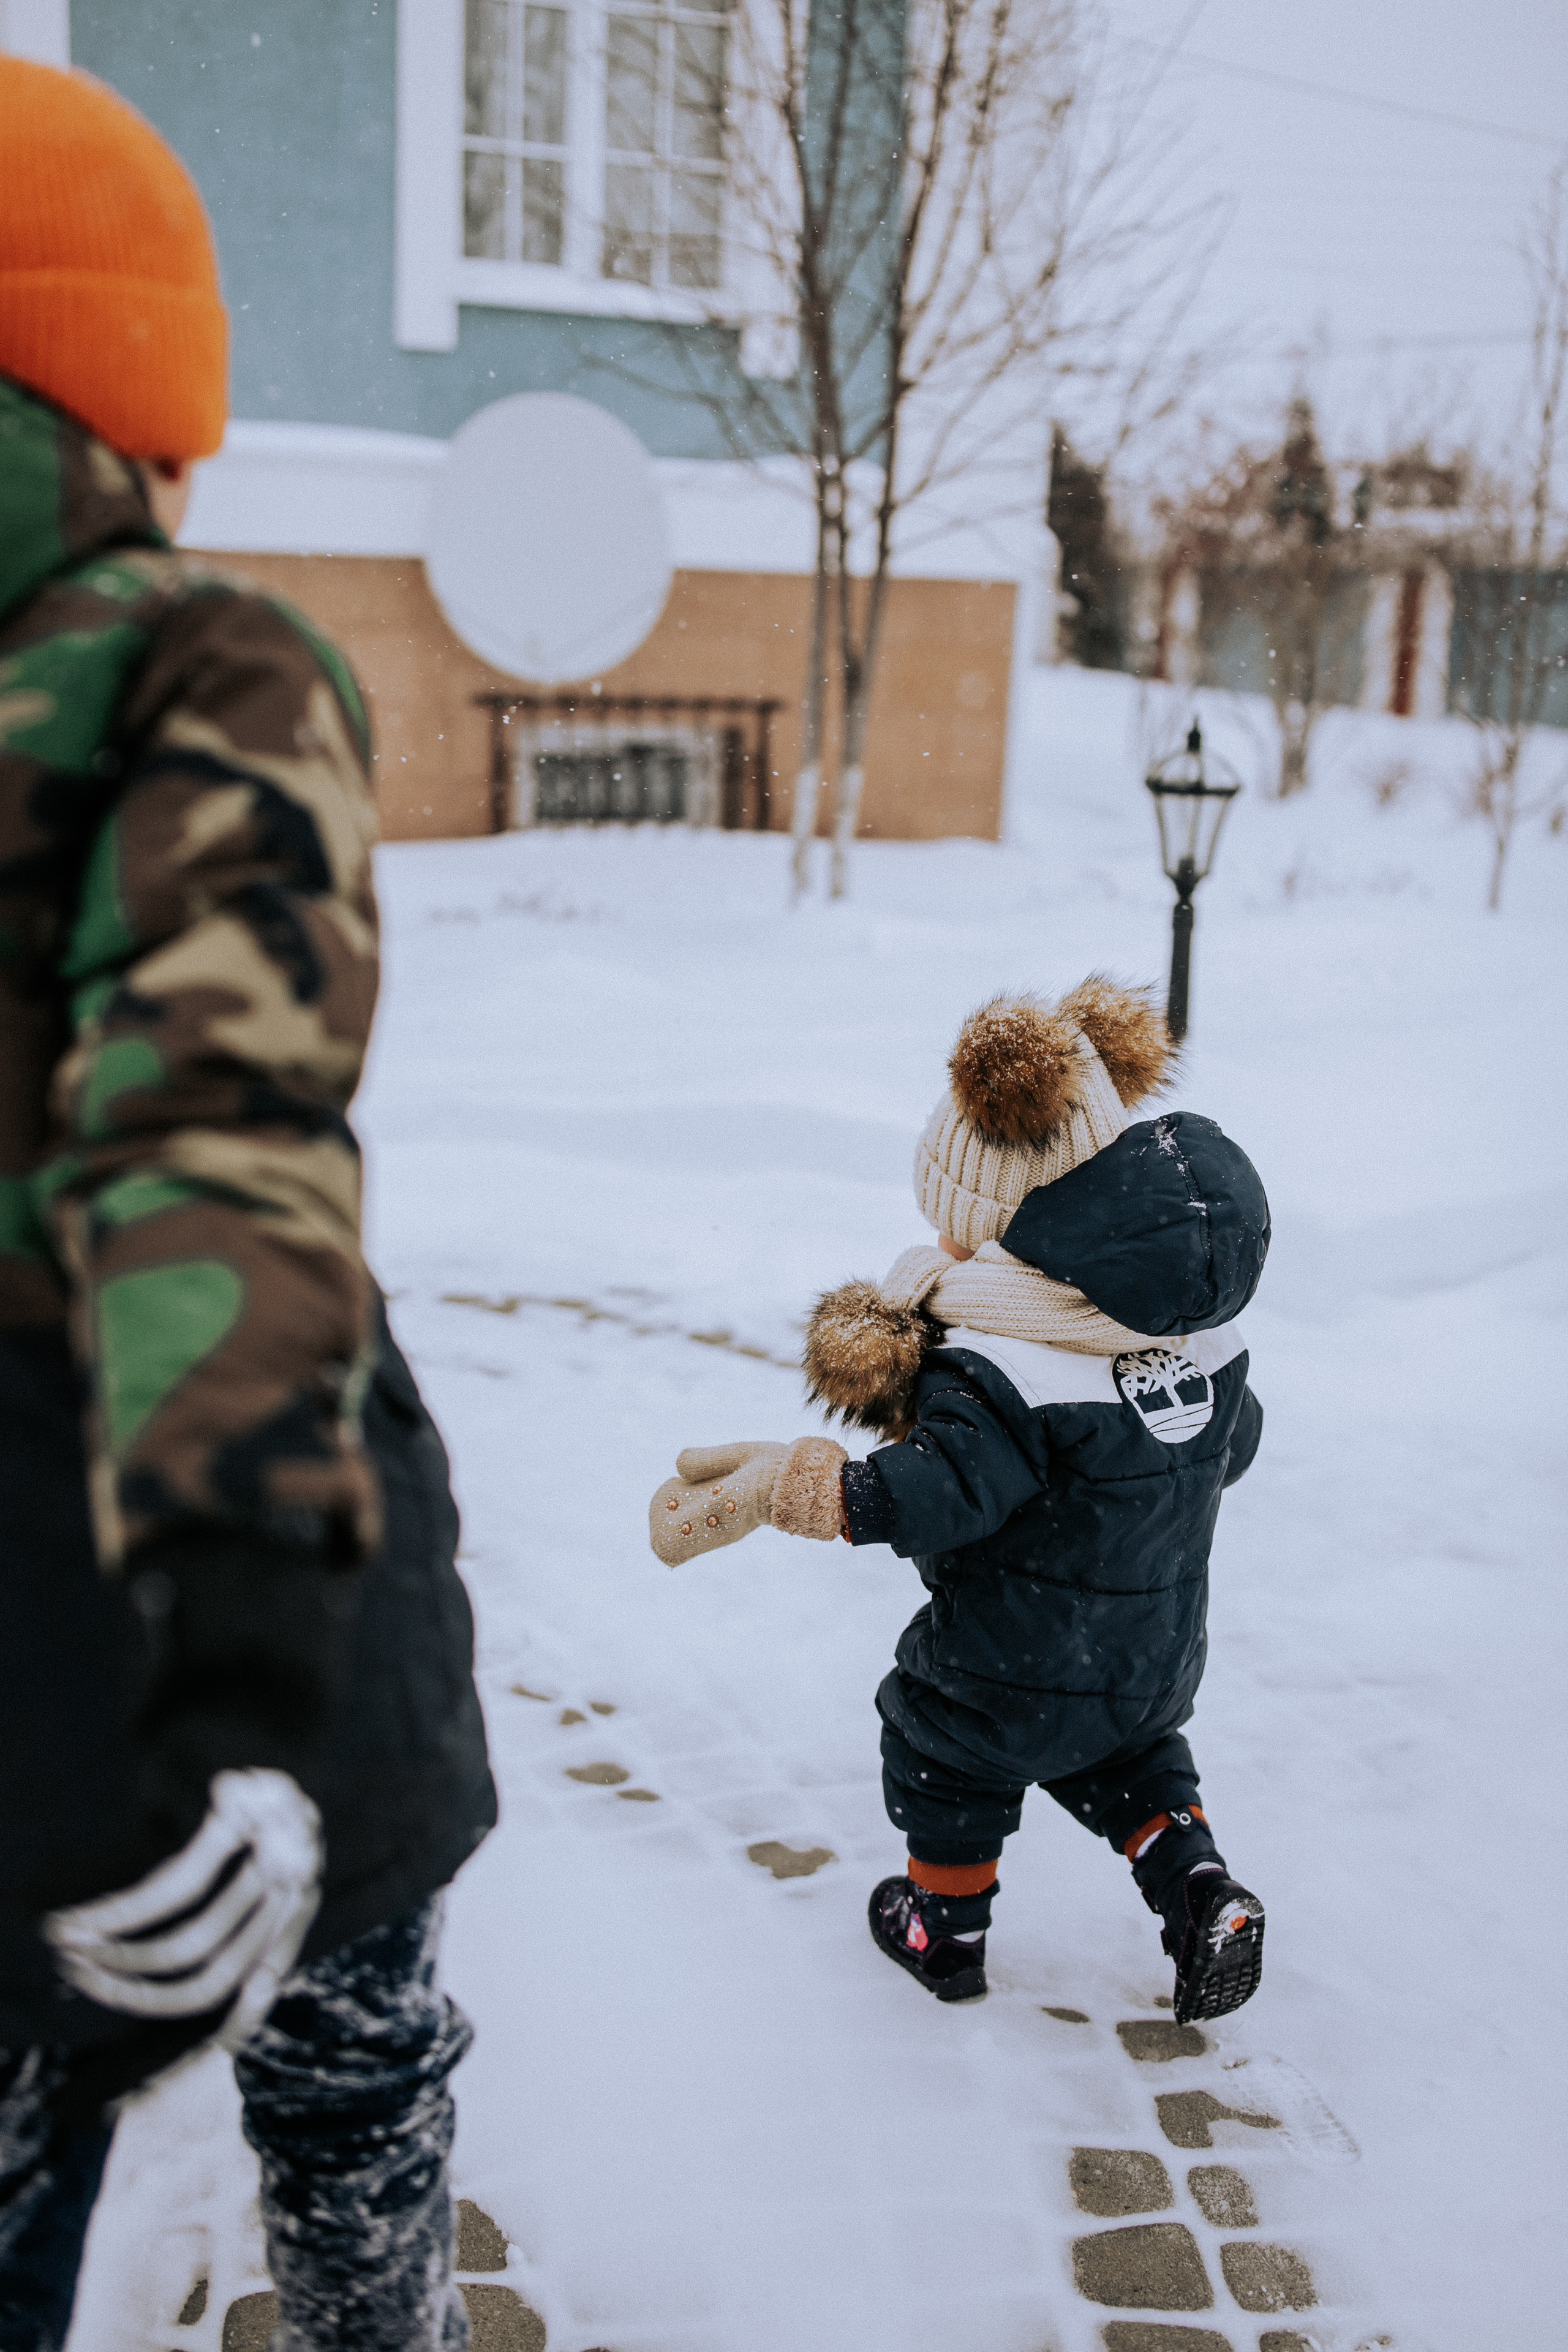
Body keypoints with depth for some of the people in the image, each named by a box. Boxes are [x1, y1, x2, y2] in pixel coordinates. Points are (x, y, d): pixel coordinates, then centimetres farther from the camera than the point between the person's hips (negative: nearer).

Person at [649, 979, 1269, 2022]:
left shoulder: (999, 1368, -30)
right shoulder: (1208, 1323, -6)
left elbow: (935, 1494, -36)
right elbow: (1234, 1446, 8)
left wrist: (764, 1486, -34)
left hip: (1017, 1674, -6)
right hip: (1161, 1655, 7)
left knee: (941, 1745, 23)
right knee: (1130, 1759, 34)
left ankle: (948, 1928, 38)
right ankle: (1203, 1897, 19)